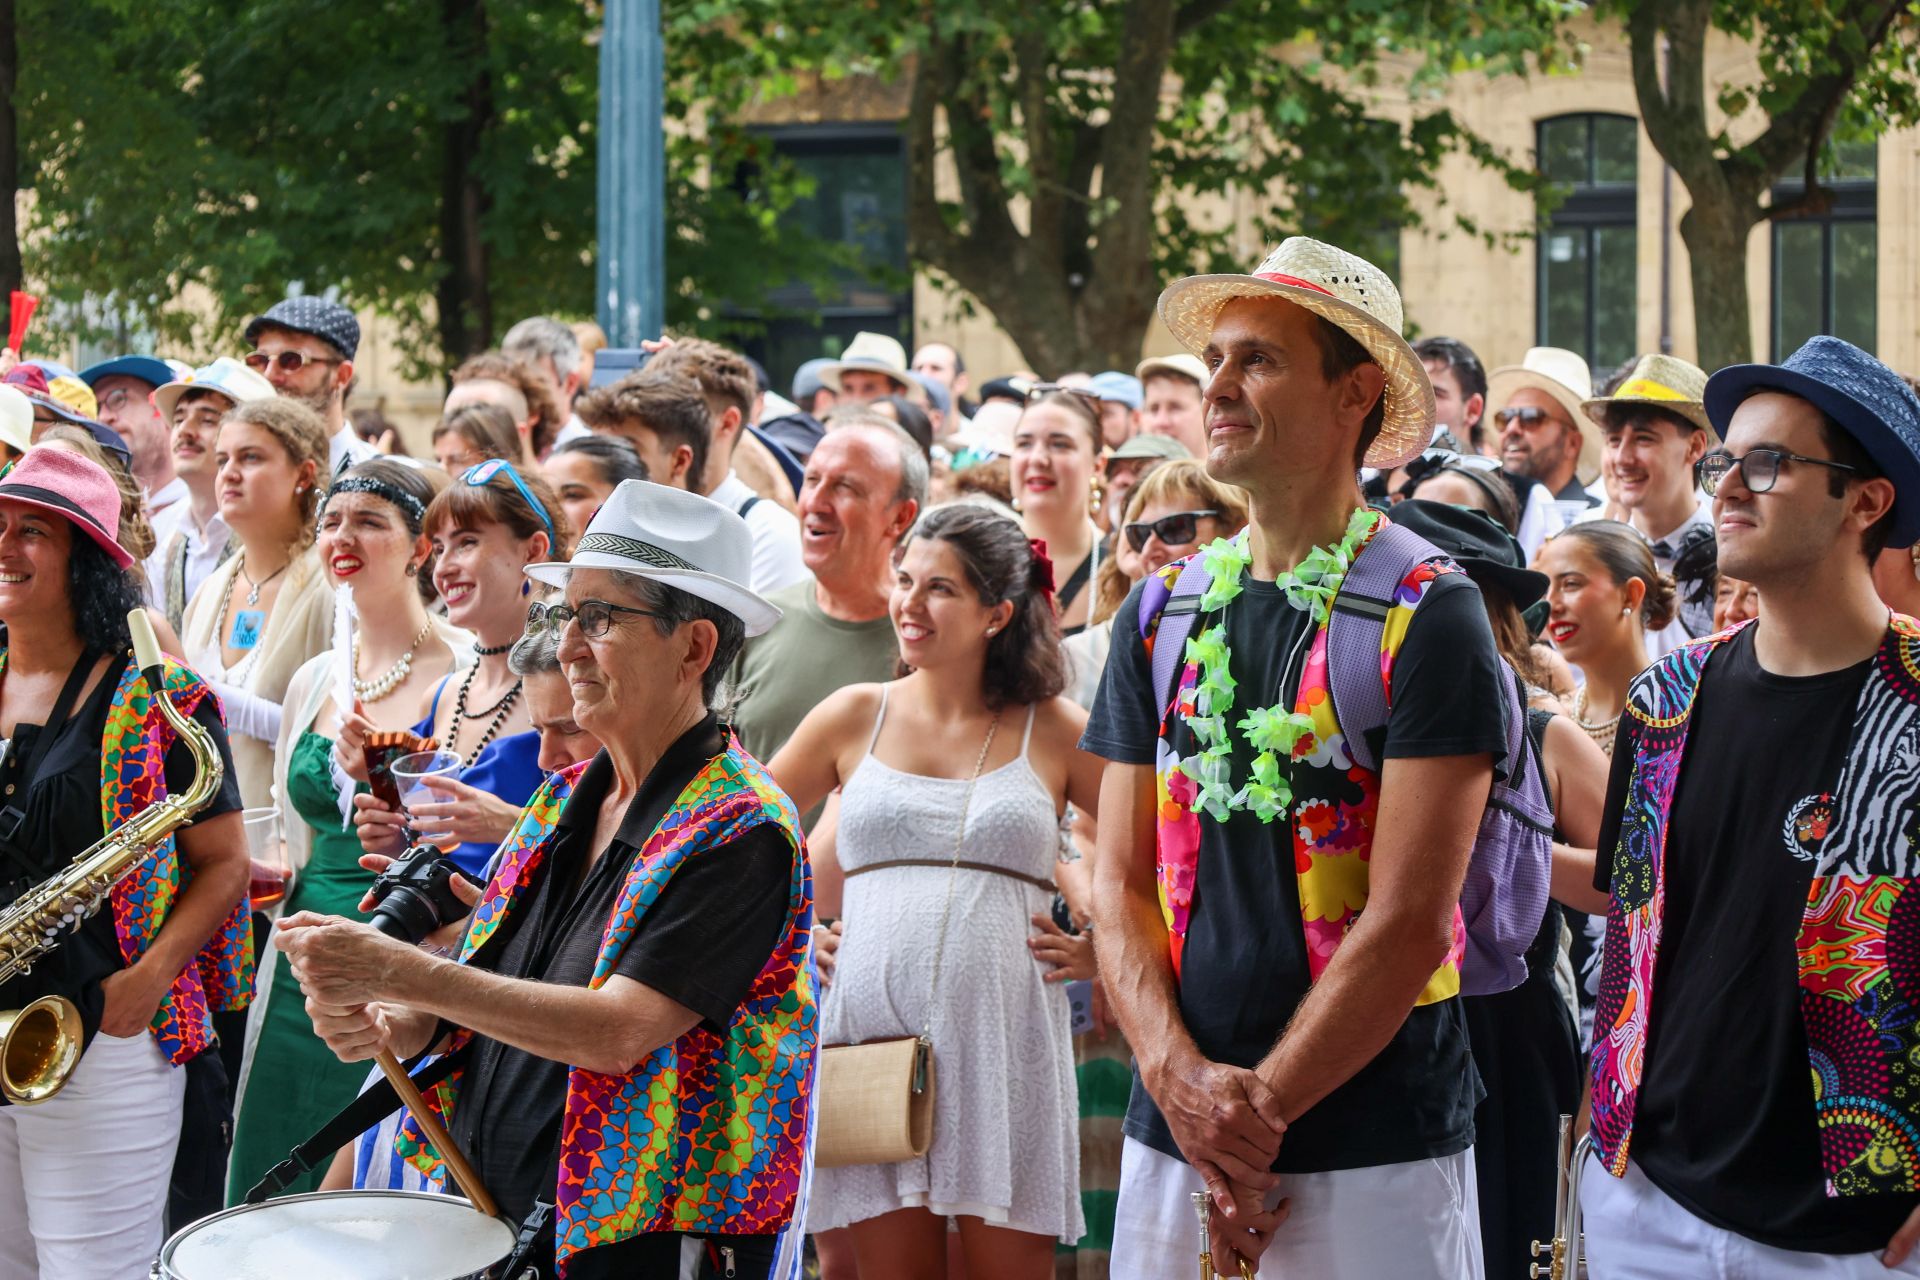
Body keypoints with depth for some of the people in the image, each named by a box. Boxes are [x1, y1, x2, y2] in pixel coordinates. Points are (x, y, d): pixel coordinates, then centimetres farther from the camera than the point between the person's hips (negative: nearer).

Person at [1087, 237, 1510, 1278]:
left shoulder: (1428, 617, -8)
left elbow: (1411, 920, -13)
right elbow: (1120, 885, 5)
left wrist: (1259, 1109, -13)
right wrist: (1179, 1077, -10)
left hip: (1374, 1149, -4)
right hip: (1168, 1140, 4)